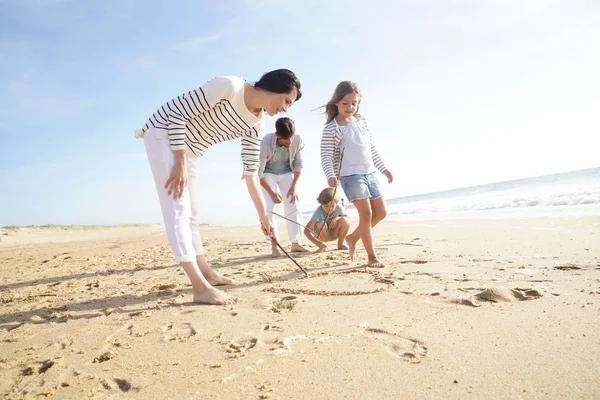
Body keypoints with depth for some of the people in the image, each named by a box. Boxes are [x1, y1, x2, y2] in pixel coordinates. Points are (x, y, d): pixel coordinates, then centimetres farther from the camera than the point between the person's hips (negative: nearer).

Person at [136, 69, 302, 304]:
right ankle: (201, 287, -19)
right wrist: (180, 163, -24)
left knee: (191, 213, 11)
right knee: (178, 209, -15)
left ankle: (206, 274, 21)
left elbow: (251, 173, 2)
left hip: (188, 148, 9)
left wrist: (263, 216, 2)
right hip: (164, 133, -9)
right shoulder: (229, 86, -24)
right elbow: (177, 113, -23)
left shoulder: (256, 125, -2)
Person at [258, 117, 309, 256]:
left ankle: (296, 243, 1)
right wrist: (271, 192, -25)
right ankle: (274, 244, -10)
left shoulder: (298, 140, -24)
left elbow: (298, 165, -9)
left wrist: (294, 186, -14)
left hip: (286, 173, 3)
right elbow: (259, 172, -24)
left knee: (293, 206, -5)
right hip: (268, 174, -3)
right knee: (270, 206, -16)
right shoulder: (265, 143, -33)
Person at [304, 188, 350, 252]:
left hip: (334, 234, 3)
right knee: (321, 224, -36)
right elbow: (306, 230, -36)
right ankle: (322, 247, -8)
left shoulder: (338, 208, -20)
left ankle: (340, 245, -2)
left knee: (345, 221, -26)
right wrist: (318, 243, -50)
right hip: (323, 235, -3)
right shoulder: (318, 212, -30)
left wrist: (338, 218, -26)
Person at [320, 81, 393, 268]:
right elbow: (326, 156, -13)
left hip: (370, 173, 7)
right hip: (351, 176, -7)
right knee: (366, 212, -10)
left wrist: (384, 168, 17)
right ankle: (372, 257, 0)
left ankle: (353, 237, 25)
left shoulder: (361, 121, 11)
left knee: (380, 212, 9)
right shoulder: (331, 129, -9)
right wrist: (331, 176, -29)